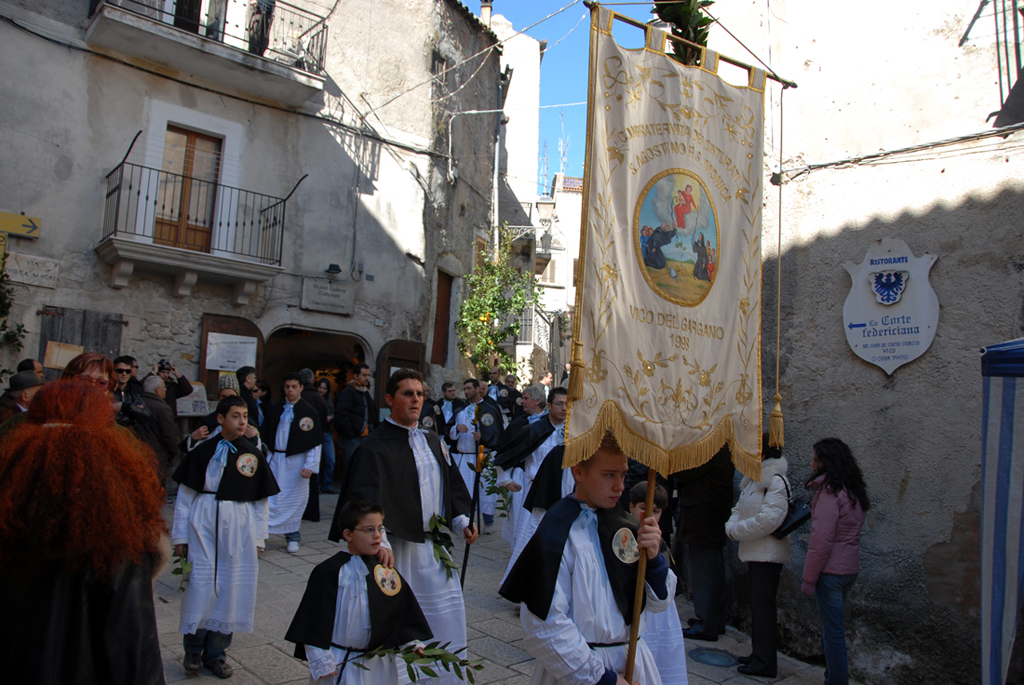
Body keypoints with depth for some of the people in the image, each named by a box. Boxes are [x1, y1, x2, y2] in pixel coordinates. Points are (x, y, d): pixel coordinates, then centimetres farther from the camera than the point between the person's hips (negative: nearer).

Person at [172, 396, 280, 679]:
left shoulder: (254, 455, 3)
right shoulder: (203, 450, -3)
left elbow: (261, 502, 9)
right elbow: (185, 495, 1)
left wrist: (258, 538, 7)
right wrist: (180, 536, 1)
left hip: (239, 529, 2)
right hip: (204, 525, -2)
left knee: (231, 590, 7)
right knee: (200, 586, 0)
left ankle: (215, 653, 24)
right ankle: (193, 650, 23)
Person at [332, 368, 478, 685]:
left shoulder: (433, 442, 10)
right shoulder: (375, 445, -12)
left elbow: (452, 484, 19)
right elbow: (367, 498, -23)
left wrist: (462, 522, 9)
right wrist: (380, 543, -34)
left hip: (436, 546, 7)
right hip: (400, 548, -6)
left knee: (447, 618, 14)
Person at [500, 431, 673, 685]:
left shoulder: (626, 524, -2)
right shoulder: (558, 533, -20)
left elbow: (659, 603, 4)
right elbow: (544, 625, -22)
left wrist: (654, 558, -14)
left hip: (634, 662, 6)